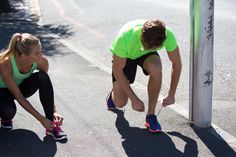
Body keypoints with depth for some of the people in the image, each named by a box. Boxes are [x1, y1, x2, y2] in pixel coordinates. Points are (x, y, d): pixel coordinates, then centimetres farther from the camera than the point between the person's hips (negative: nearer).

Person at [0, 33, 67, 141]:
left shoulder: (41, 61, -27)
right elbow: (18, 96, -30)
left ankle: (51, 126, -21)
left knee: (43, 77, -29)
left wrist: (54, 111, -23)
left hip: (21, 86, 4)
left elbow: (47, 86, -11)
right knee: (9, 111, -38)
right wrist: (41, 119, -31)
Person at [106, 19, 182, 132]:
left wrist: (171, 95, -14)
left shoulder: (167, 35, -35)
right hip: (124, 56, -1)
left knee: (156, 69, -35)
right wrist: (134, 99, -25)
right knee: (120, 103, -10)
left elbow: (176, 64, -17)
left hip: (147, 55, 2)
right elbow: (117, 70, -27)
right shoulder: (125, 38, -42)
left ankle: (151, 115, -17)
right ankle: (114, 93, 29)